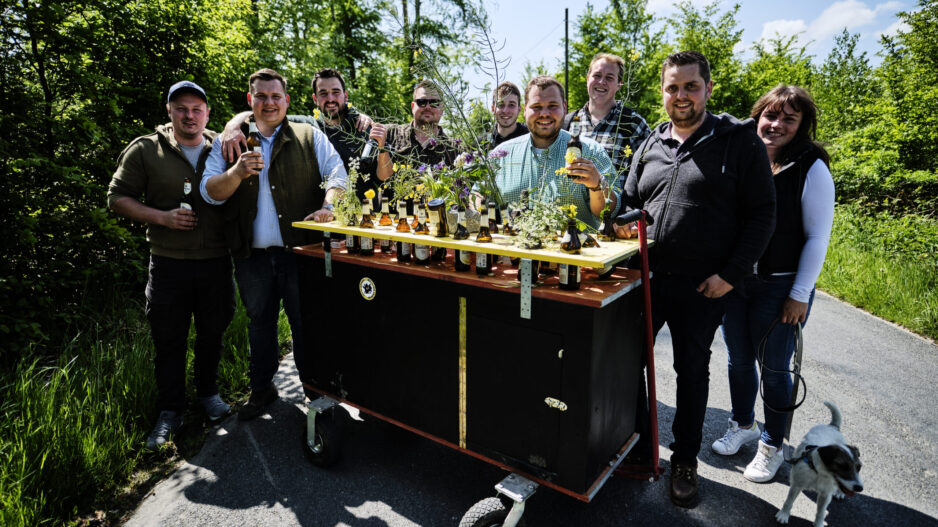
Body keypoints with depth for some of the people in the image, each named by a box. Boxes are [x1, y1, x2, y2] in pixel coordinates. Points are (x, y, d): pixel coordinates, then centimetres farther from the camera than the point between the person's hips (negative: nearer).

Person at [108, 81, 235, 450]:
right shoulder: (145, 150, 1)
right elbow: (118, 198, 2)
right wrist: (162, 217, -12)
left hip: (216, 262, 1)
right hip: (169, 264, -1)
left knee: (212, 334, 14)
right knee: (169, 340, 8)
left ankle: (208, 393, 36)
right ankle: (170, 412, 24)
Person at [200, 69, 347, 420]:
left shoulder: (309, 137, 6)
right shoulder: (228, 143, 10)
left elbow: (336, 173, -1)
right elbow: (210, 193, 3)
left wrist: (327, 207, -19)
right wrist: (237, 172, -16)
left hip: (300, 251, -2)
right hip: (252, 256, 3)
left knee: (307, 325, 5)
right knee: (259, 323, 17)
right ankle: (261, 388, 36)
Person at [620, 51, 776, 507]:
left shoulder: (739, 140, -3)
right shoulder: (650, 146, 10)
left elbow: (762, 213, -6)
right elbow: (629, 205, 17)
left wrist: (731, 273, -13)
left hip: (702, 287, -3)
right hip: (646, 278, 4)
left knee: (692, 370, 11)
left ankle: (685, 459, 31)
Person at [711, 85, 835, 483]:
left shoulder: (811, 169, -8)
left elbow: (817, 238, -8)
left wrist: (800, 294, -11)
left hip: (781, 287, -4)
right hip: (734, 282, 4)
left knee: (773, 369, 7)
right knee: (738, 359, 16)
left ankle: (772, 447, 28)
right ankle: (742, 425, 39)